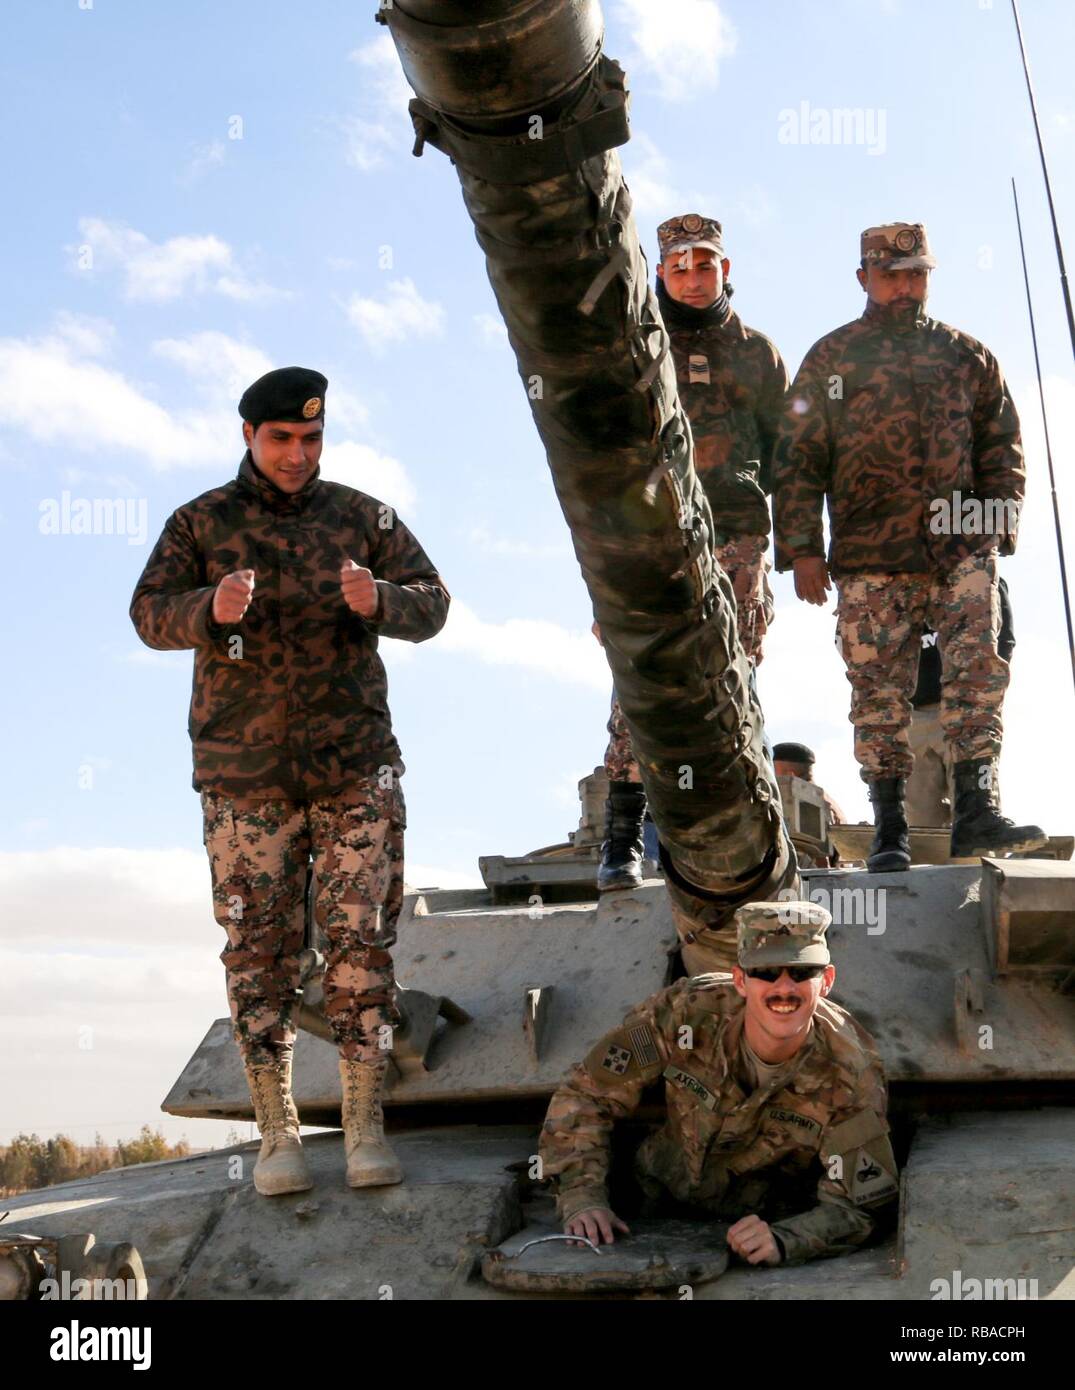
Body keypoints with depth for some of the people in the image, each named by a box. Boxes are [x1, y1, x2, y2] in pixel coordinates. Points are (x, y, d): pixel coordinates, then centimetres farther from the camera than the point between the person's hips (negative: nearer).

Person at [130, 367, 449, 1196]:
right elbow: (151, 614, -2)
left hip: (356, 769, 1)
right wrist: (210, 610, -24)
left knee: (362, 942, -3)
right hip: (245, 776, 0)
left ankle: (365, 1127, 6)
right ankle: (277, 1134, 11)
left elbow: (433, 603, 4)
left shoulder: (362, 517, 9)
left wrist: (380, 600, -19)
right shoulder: (200, 523, 8)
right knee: (260, 950, 1)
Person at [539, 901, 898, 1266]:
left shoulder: (852, 1076, -24)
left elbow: (852, 1207, -22)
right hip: (664, 1202, 1)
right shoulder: (688, 1010, -23)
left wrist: (782, 1241, -41)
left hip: (773, 1220, -1)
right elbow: (586, 1093, -13)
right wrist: (581, 1196, -24)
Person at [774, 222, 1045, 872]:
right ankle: (890, 830, 6)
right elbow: (798, 460, 7)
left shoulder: (969, 357, 16)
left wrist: (999, 527, 4)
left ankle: (977, 811, -10)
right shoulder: (831, 359, 11)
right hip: (870, 555, -1)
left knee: (979, 670, -12)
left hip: (961, 546, 1)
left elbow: (1003, 449, 17)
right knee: (880, 693, -1)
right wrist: (802, 548, -2)